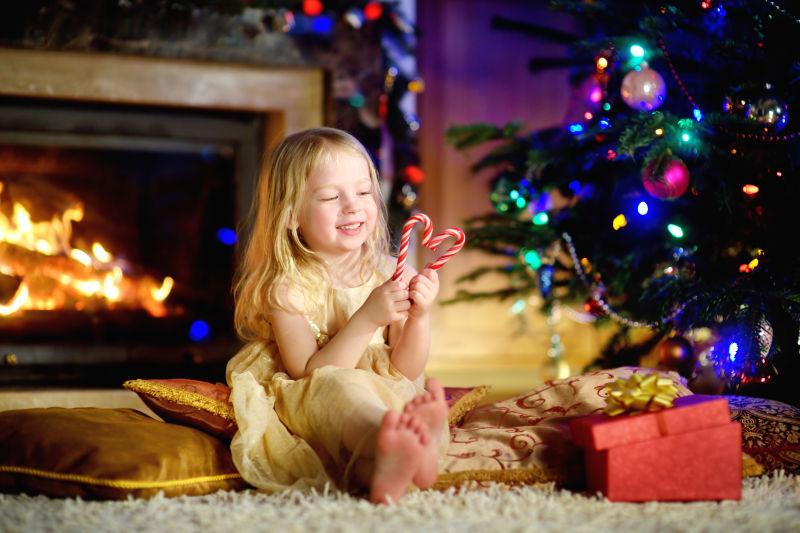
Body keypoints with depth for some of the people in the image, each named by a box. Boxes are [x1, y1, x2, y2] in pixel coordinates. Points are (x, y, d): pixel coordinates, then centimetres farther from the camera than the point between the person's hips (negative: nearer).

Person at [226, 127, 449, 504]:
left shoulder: (391, 273, 5)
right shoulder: (287, 288, -5)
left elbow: (406, 372, 3)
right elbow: (311, 376, -14)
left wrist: (419, 317, -16)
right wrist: (368, 319, -24)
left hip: (387, 401, 5)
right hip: (309, 411, -4)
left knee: (419, 397, -29)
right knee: (338, 386, -37)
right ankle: (389, 452, -71)